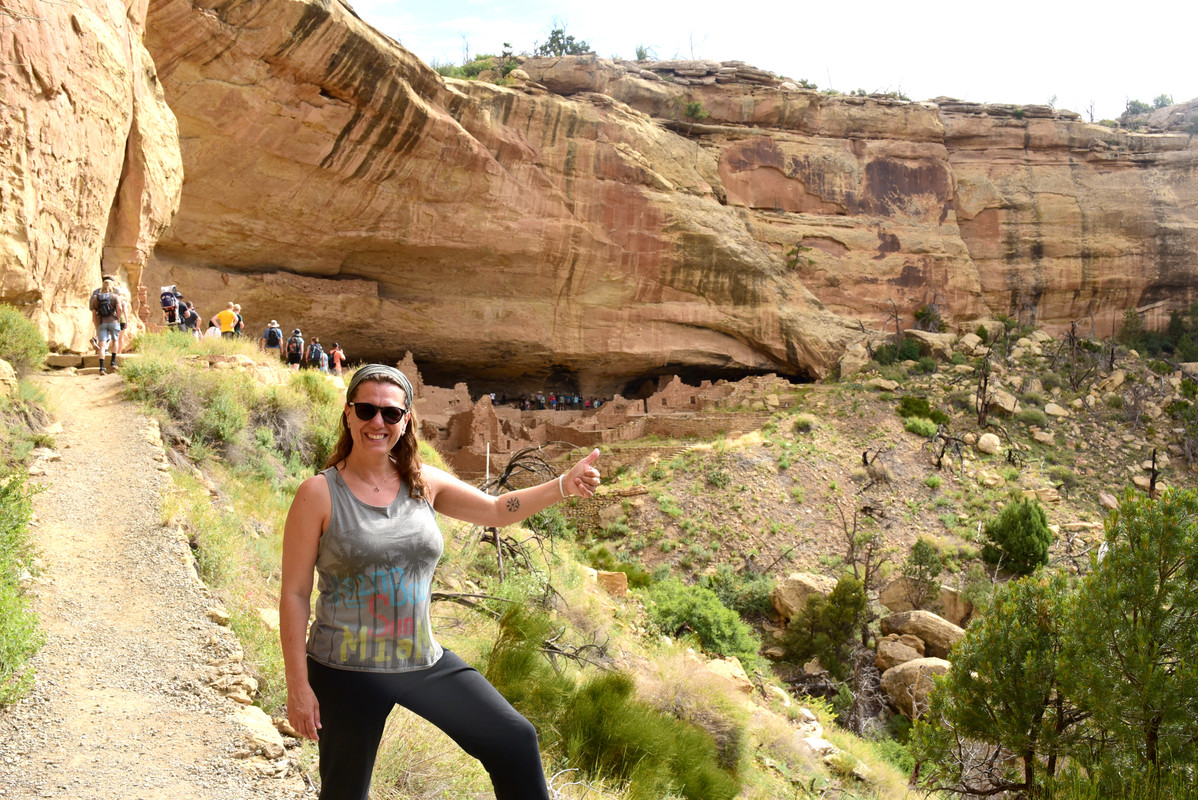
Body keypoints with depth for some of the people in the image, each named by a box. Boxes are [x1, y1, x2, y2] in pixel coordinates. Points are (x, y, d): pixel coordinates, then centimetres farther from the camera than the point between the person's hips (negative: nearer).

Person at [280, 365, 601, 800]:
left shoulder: (425, 483, 2)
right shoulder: (319, 494, -11)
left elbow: (497, 510, 11)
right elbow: (294, 594, -9)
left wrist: (565, 485, -3)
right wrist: (298, 686, -11)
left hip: (424, 661, 4)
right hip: (346, 672, -4)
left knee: (515, 740, 0)